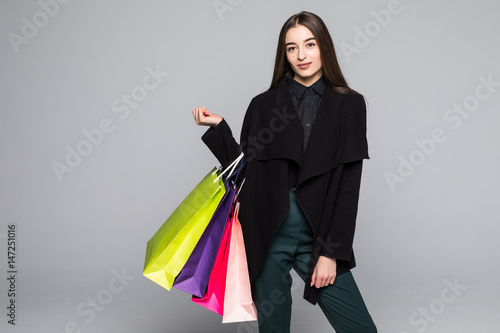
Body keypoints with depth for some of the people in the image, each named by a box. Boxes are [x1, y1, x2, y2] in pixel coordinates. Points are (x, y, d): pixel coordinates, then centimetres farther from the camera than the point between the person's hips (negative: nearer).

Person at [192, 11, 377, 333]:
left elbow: (349, 185, -2)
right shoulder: (263, 105, 6)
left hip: (318, 236, 0)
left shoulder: (348, 104, 3)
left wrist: (331, 252, -7)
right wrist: (219, 127, -3)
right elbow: (244, 171, 6)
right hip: (267, 235, 1)